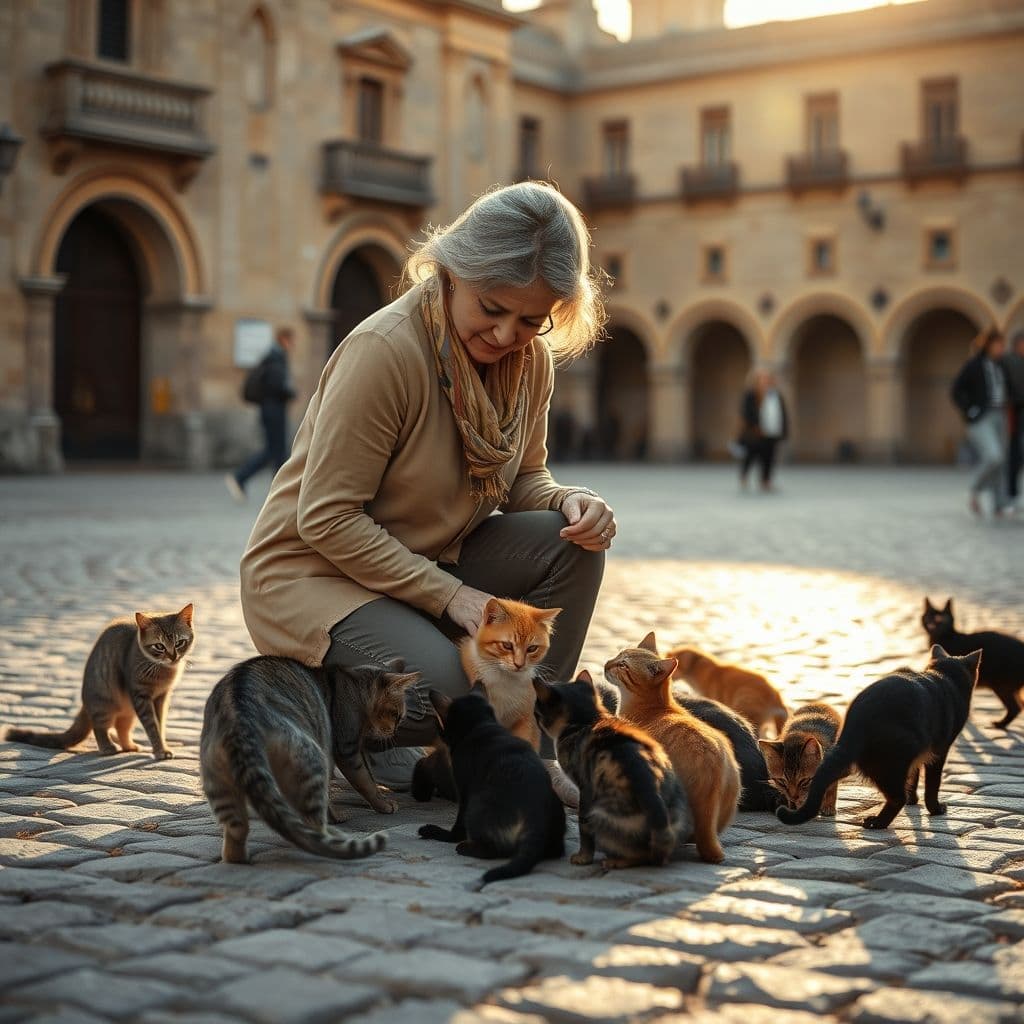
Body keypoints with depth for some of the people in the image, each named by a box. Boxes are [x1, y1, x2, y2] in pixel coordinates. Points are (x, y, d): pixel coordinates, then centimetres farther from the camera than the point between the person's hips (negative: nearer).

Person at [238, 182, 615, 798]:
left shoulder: (531, 356, -3)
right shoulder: (386, 350, -25)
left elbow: (523, 480, 9)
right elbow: (326, 517, -23)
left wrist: (569, 502, -16)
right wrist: (449, 596, -24)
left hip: (431, 560, 7)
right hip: (312, 570, -7)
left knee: (569, 543, -16)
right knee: (452, 689, -31)